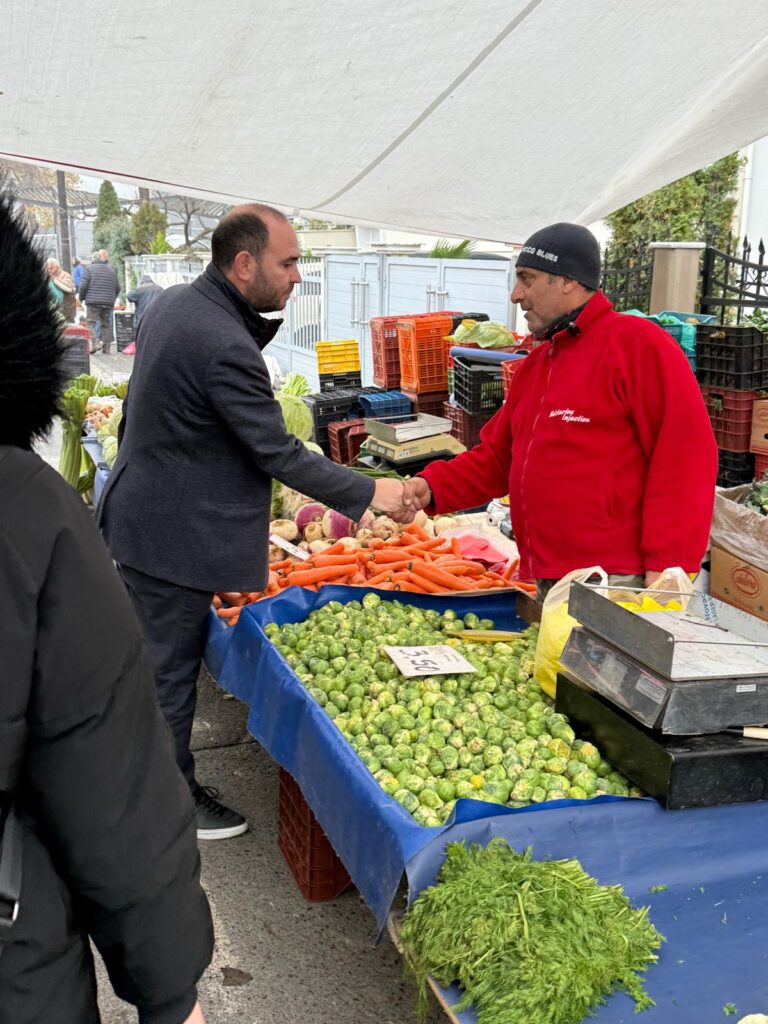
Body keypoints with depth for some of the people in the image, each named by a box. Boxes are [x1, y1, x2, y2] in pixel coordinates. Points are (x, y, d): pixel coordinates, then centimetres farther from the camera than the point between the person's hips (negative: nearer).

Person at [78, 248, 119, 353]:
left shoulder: (89, 269, -1)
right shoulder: (112, 270, 12)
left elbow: (83, 285, -7)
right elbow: (117, 288, 14)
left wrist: (81, 298, 8)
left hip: (93, 302, -4)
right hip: (108, 303, 4)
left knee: (91, 323, 1)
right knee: (106, 324, 9)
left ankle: (94, 343, -16)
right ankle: (106, 347, 8)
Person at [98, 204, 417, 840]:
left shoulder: (172, 304, 4)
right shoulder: (226, 348, -28)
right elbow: (279, 455, -23)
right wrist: (369, 493, -15)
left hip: (138, 516, 10)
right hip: (179, 538, -10)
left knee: (152, 660, 22)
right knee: (170, 672, 6)